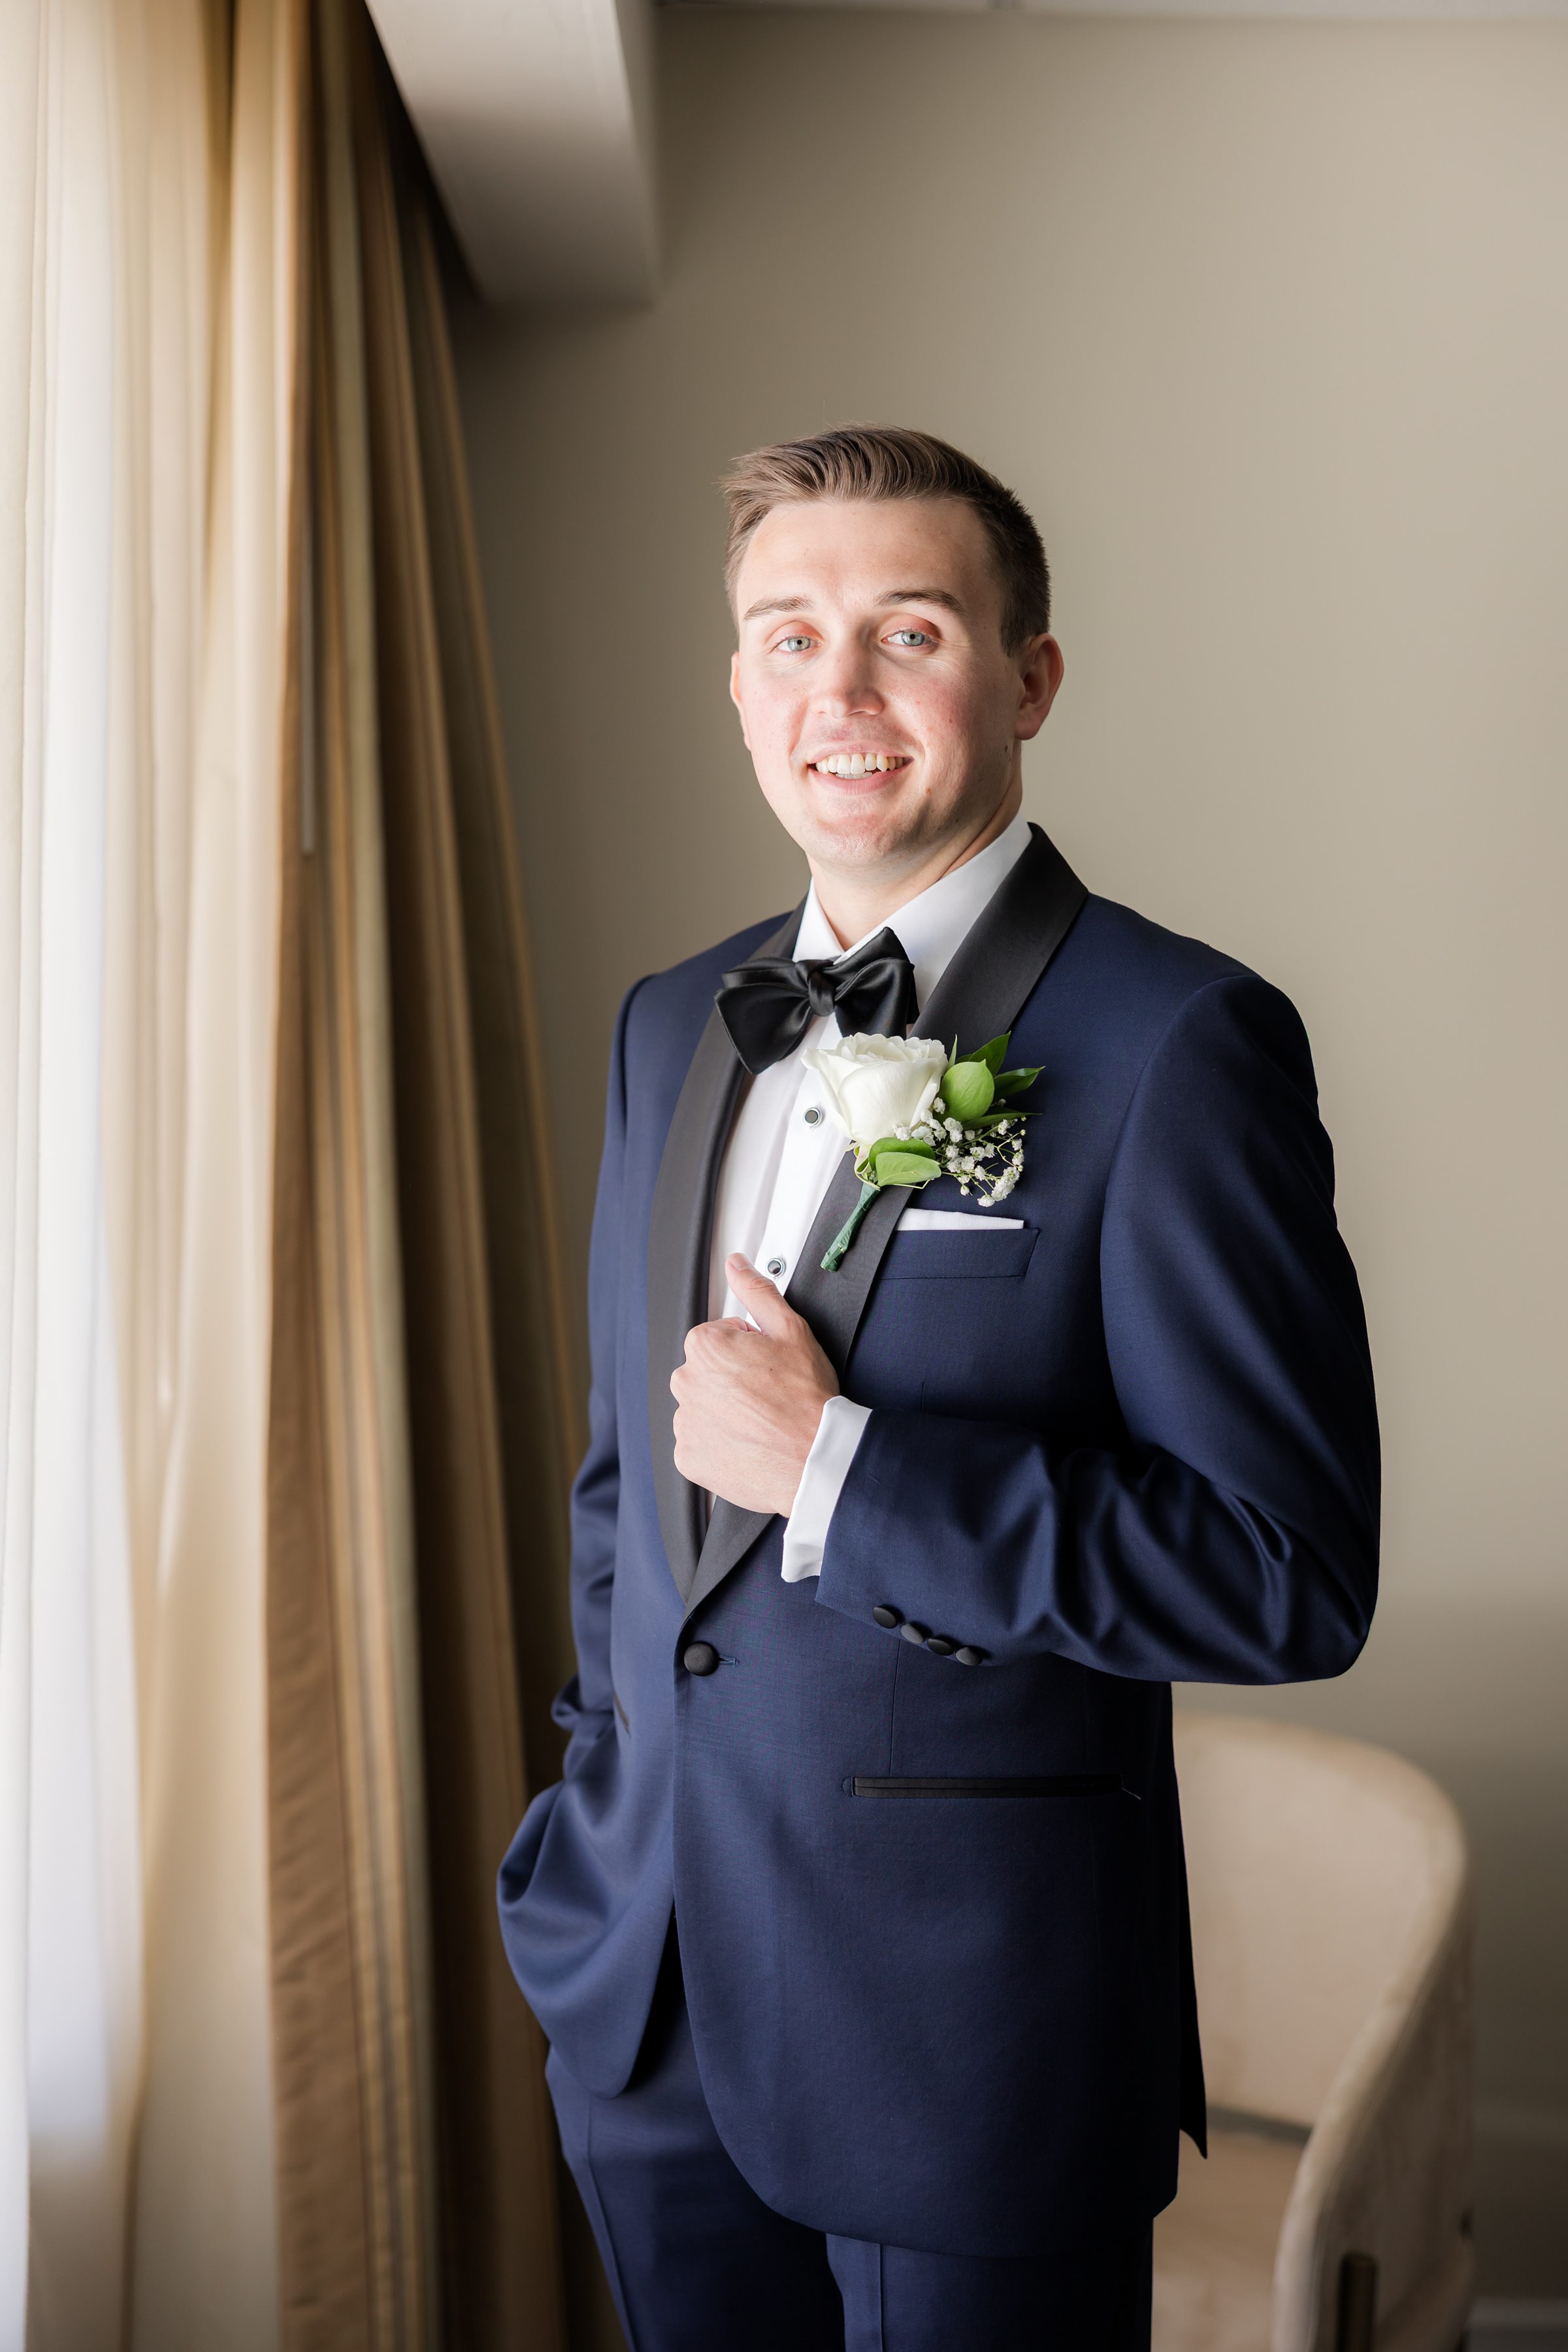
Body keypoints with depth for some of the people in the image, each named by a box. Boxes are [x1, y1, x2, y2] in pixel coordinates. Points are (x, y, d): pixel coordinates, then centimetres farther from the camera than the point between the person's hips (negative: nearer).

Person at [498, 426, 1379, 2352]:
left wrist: (840, 1466, -23)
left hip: (971, 2018, -6)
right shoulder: (672, 1026, 6)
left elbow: (1290, 1576, -18)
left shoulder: (1180, 1043, -15)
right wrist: (600, 1809, 16)